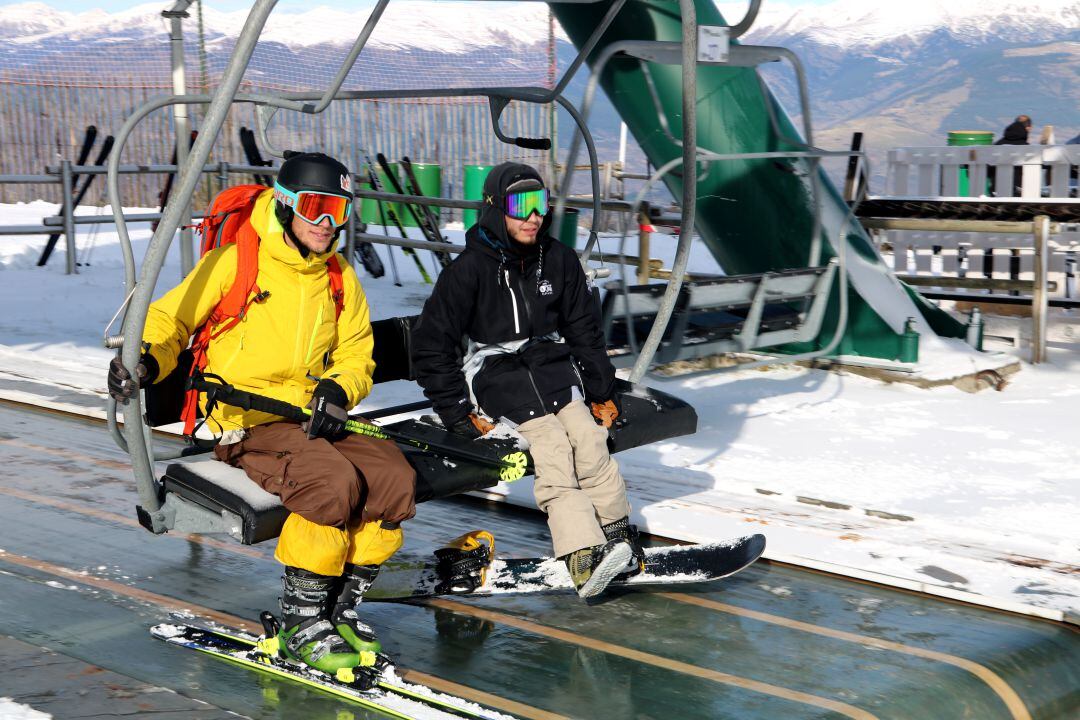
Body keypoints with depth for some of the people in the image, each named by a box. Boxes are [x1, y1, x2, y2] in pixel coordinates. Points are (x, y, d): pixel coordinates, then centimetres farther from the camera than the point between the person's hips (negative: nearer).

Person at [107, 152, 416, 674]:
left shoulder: (340, 279, 12)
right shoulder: (236, 261, -4)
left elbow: (357, 355, 17)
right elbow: (170, 318, 1)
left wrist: (337, 388, -6)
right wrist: (146, 361, -19)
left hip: (312, 416, 6)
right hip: (244, 421, -6)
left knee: (395, 479, -18)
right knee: (333, 482, -31)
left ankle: (339, 607, 0)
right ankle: (299, 623, -14)